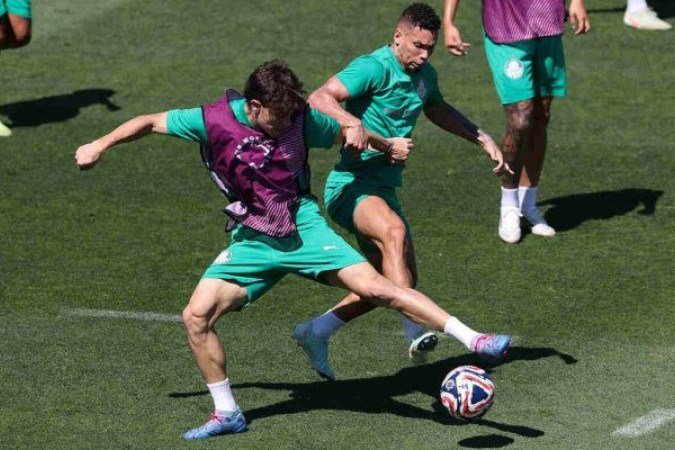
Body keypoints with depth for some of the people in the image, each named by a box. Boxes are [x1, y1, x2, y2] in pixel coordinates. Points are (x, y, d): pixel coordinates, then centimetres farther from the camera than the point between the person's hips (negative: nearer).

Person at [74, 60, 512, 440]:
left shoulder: (302, 120, -7)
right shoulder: (213, 121, -10)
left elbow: (347, 132, 14)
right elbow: (152, 122, 3)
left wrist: (389, 144, 30)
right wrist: (100, 145, 1)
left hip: (304, 228, -2)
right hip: (252, 241, 2)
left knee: (376, 286, -19)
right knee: (197, 315, -12)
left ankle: (475, 341, -19)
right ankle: (227, 413, 4)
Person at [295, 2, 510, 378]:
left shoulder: (425, 75, 10)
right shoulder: (375, 68, -16)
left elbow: (439, 110, 33)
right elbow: (319, 98, -28)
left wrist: (483, 139, 27)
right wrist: (352, 122, -45)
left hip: (384, 190, 9)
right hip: (351, 186, -9)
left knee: (399, 282, 12)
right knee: (394, 230, -38)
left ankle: (316, 333, 25)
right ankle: (415, 332, -45)